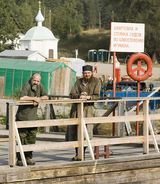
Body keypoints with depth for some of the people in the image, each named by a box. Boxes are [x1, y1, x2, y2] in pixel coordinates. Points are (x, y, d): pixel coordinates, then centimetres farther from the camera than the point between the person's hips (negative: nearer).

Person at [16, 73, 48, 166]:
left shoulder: (40, 86, 5)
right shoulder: (27, 86, -16)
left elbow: (46, 97, 14)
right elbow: (22, 98, -33)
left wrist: (39, 99, -8)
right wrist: (34, 98, -20)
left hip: (33, 117, 6)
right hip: (22, 117, -6)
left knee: (31, 139, 6)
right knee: (22, 139, -5)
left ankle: (28, 158, 15)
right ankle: (19, 160, 2)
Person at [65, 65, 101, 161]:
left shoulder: (96, 81, 3)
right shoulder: (79, 82, 12)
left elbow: (97, 96, -6)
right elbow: (72, 94, 4)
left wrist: (88, 97, -24)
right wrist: (79, 96, -16)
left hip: (88, 107, -4)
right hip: (76, 107, 4)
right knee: (74, 129, 3)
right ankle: (77, 153, 15)